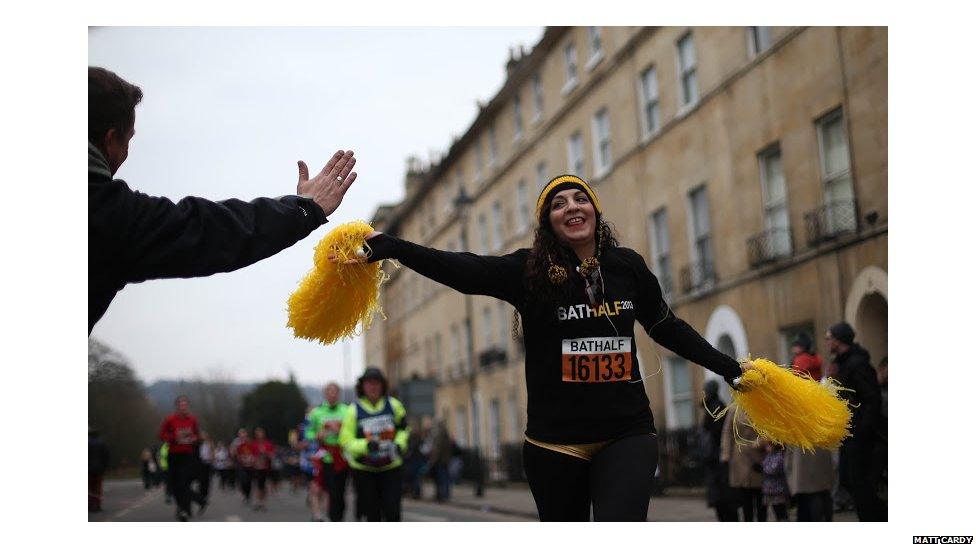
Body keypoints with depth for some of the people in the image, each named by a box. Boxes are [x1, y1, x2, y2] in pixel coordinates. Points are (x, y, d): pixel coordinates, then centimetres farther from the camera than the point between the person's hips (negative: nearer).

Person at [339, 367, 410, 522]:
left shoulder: (394, 405, 0)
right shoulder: (354, 410, -6)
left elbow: (403, 428, 16)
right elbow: (345, 440, -11)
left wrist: (399, 444, -3)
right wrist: (366, 445, -27)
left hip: (391, 468, 1)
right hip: (363, 470, -1)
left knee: (392, 511, -9)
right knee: (372, 513, 5)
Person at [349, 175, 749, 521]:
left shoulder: (627, 266, 3)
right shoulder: (529, 270, -5)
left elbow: (666, 327, 16)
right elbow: (464, 270, -18)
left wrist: (728, 368, 18)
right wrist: (390, 247, -30)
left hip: (626, 434, 1)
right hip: (555, 440, 0)